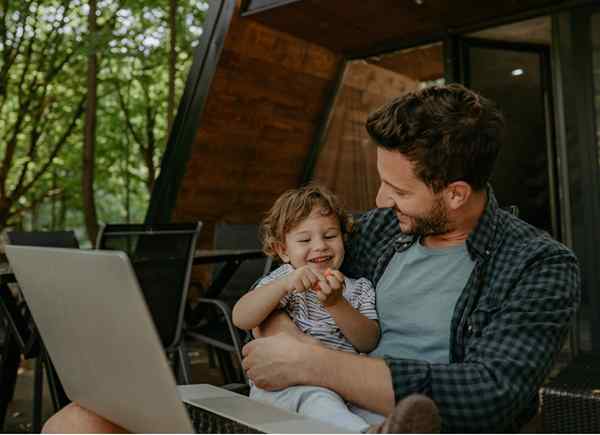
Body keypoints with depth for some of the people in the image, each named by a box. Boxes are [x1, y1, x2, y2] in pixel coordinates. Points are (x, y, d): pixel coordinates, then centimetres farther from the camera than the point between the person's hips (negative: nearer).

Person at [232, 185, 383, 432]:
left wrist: (336, 304, -14)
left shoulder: (359, 289, 18)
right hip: (283, 383, -3)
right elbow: (241, 319, -5)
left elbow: (369, 343, 2)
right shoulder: (283, 279, 12)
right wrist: (285, 284, -20)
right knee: (316, 397, -38)